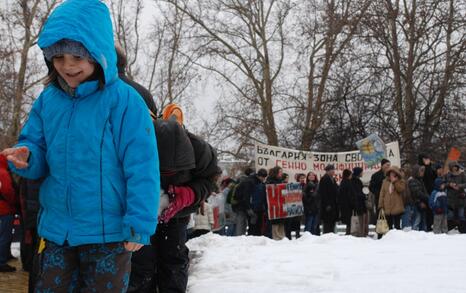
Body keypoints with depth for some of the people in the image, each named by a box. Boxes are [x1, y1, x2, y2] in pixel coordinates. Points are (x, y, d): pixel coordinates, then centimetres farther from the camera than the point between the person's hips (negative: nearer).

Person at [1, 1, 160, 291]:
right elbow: (41, 159, 11)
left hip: (107, 232, -5)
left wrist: (139, 225, -17)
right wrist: (26, 157, -13)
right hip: (57, 229, 5)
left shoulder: (123, 100, -13)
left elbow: (142, 169, -14)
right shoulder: (48, 100, 4)